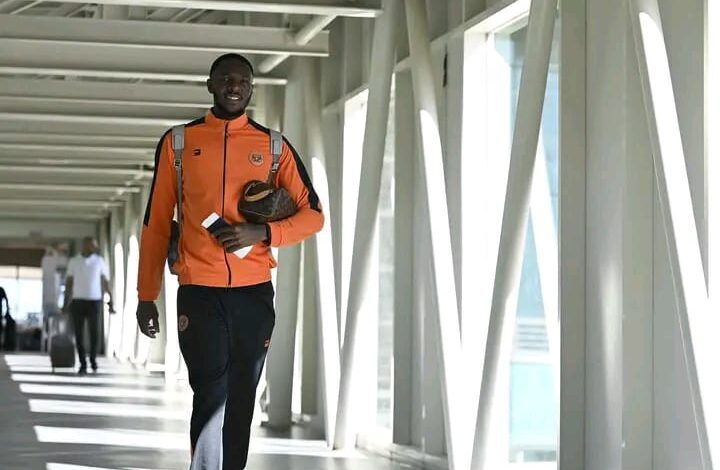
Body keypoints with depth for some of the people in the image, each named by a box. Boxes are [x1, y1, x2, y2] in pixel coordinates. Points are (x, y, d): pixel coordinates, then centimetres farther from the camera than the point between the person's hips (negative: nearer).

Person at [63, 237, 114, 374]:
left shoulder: (100, 261, 2)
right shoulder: (73, 262, 3)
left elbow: (106, 282, 4)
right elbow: (69, 283, 6)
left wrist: (111, 301, -2)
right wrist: (66, 303, -1)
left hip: (94, 302, 0)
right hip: (78, 302, 0)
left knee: (94, 333, -3)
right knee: (79, 334, -4)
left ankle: (93, 358, 24)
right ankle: (83, 365, 4)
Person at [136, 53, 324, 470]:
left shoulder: (274, 146, 8)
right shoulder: (178, 142, 7)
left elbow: (313, 214, 7)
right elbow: (157, 223, 9)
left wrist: (262, 232, -11)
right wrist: (147, 295, 4)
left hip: (255, 292, 2)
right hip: (199, 291, -2)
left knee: (241, 399, 8)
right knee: (212, 394, -13)